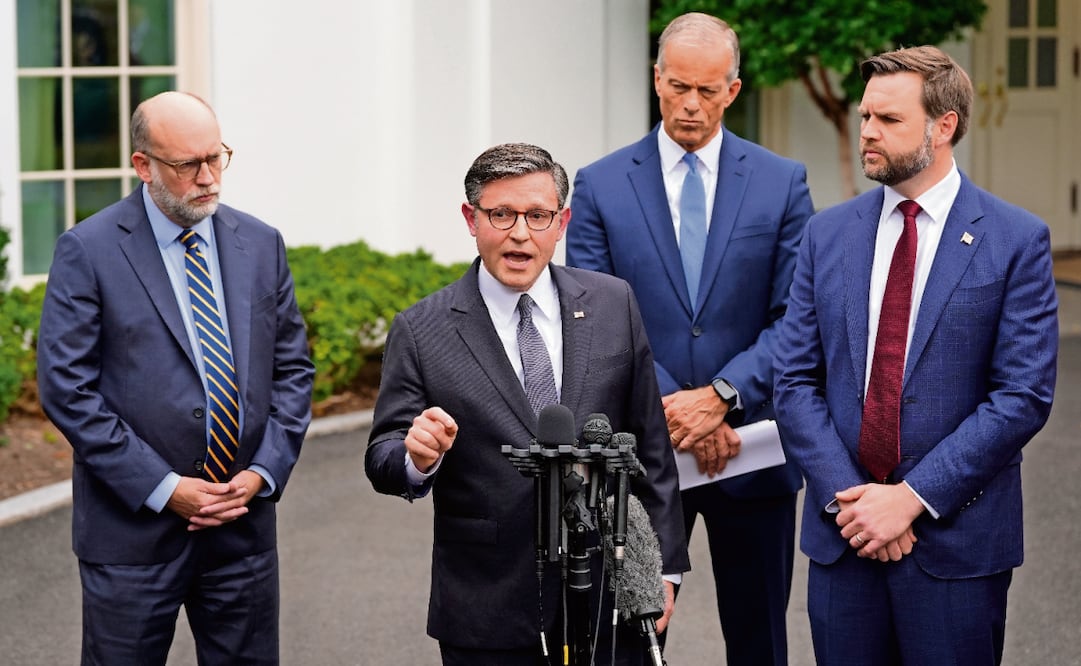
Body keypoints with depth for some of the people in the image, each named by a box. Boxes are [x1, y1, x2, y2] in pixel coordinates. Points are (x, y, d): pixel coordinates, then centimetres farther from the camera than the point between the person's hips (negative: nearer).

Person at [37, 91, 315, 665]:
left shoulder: (260, 245, 7)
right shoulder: (87, 251, -7)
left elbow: (292, 369, 10)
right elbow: (66, 388, -11)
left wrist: (264, 472, -5)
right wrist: (162, 488, -14)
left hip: (244, 523, 4)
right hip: (133, 528, -4)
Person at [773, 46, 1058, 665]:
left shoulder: (1017, 240, -4)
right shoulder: (828, 234, 7)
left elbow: (1024, 395, -9)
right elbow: (795, 381, 5)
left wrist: (912, 496, -14)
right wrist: (846, 497, -9)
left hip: (957, 538, -3)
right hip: (842, 534, 3)